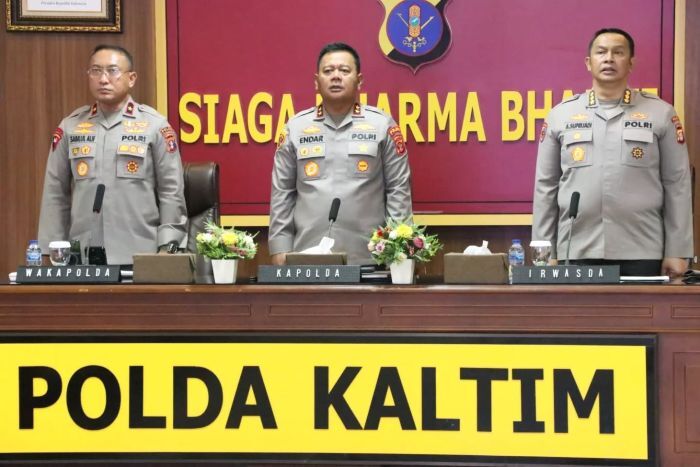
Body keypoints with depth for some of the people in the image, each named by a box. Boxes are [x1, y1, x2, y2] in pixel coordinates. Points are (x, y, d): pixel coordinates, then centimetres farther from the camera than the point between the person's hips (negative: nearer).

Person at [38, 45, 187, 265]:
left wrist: (167, 249, -6)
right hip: (82, 257, 2)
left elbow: (171, 191, 0)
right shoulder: (70, 126, 9)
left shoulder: (154, 125, 2)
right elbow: (55, 194, 10)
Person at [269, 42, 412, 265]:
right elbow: (282, 192, 8)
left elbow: (398, 189, 3)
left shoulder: (382, 125, 5)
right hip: (307, 257, 1)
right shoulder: (295, 127, 8)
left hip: (368, 258, -1)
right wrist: (280, 248, 2)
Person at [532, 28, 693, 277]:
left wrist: (677, 252, -1)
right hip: (576, 252, 1)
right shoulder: (560, 115, 7)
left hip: (641, 252, -1)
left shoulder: (660, 114, 5)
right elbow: (546, 187, 8)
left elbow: (676, 185, 4)